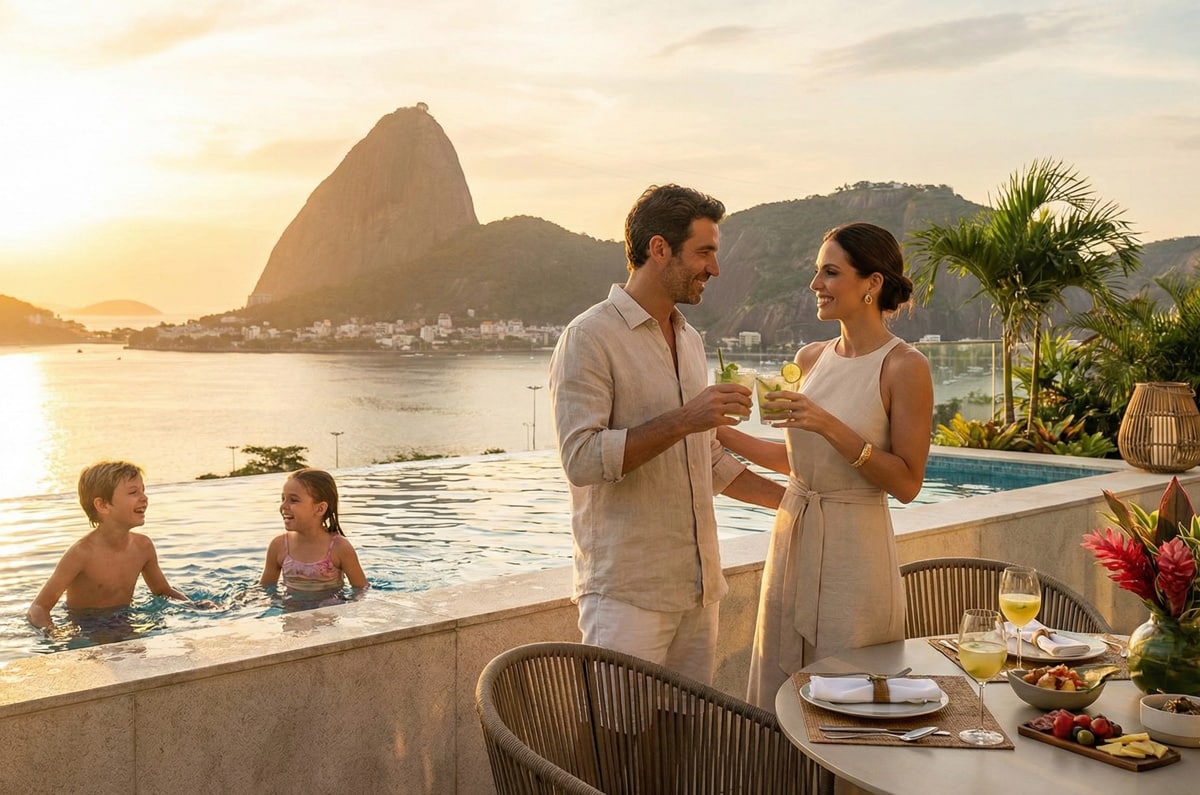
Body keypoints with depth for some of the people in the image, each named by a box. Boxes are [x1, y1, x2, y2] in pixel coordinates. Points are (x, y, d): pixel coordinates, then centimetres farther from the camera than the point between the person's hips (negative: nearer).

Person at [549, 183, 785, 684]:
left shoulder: (689, 341, 17)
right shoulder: (589, 338, -9)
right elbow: (582, 459, -19)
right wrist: (681, 420, -21)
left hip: (697, 587, 8)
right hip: (625, 593, -7)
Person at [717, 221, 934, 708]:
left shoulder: (904, 367, -12)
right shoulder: (811, 359, 7)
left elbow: (907, 483, -14)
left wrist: (830, 427, -22)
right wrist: (721, 432, 11)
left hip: (854, 547, -6)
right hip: (793, 536, 7)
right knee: (779, 700, 14)